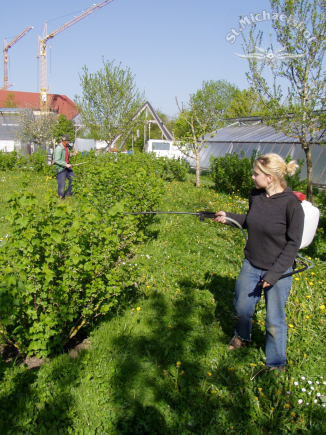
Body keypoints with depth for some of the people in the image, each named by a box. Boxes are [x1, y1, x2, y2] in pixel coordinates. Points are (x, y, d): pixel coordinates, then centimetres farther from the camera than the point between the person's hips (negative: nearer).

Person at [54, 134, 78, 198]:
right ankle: (60, 197, 13)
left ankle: (68, 194, 24)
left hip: (67, 166, 9)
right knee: (62, 184, -3)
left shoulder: (66, 146, 7)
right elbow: (57, 160, -24)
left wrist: (72, 154, 4)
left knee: (73, 179, 11)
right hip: (61, 168, -9)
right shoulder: (59, 148, -20)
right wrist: (66, 164, -26)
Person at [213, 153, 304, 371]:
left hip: (278, 271, -5)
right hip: (251, 265, 5)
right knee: (242, 307, 20)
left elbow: (293, 244, -16)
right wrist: (228, 217, 1)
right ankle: (242, 335, 54)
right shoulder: (256, 196, -5)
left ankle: (277, 364, 34)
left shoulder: (292, 204, -21)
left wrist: (274, 274, -18)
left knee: (274, 321, 9)